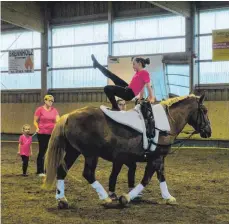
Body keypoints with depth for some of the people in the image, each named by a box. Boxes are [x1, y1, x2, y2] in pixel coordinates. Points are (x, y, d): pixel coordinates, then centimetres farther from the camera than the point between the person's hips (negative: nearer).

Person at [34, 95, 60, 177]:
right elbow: (35, 121, 2)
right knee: (42, 152, -1)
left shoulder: (54, 110, 7)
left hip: (52, 134, 4)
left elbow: (58, 120, -1)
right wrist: (37, 128, -14)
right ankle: (40, 171, 5)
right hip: (42, 134, -4)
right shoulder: (40, 109, -2)